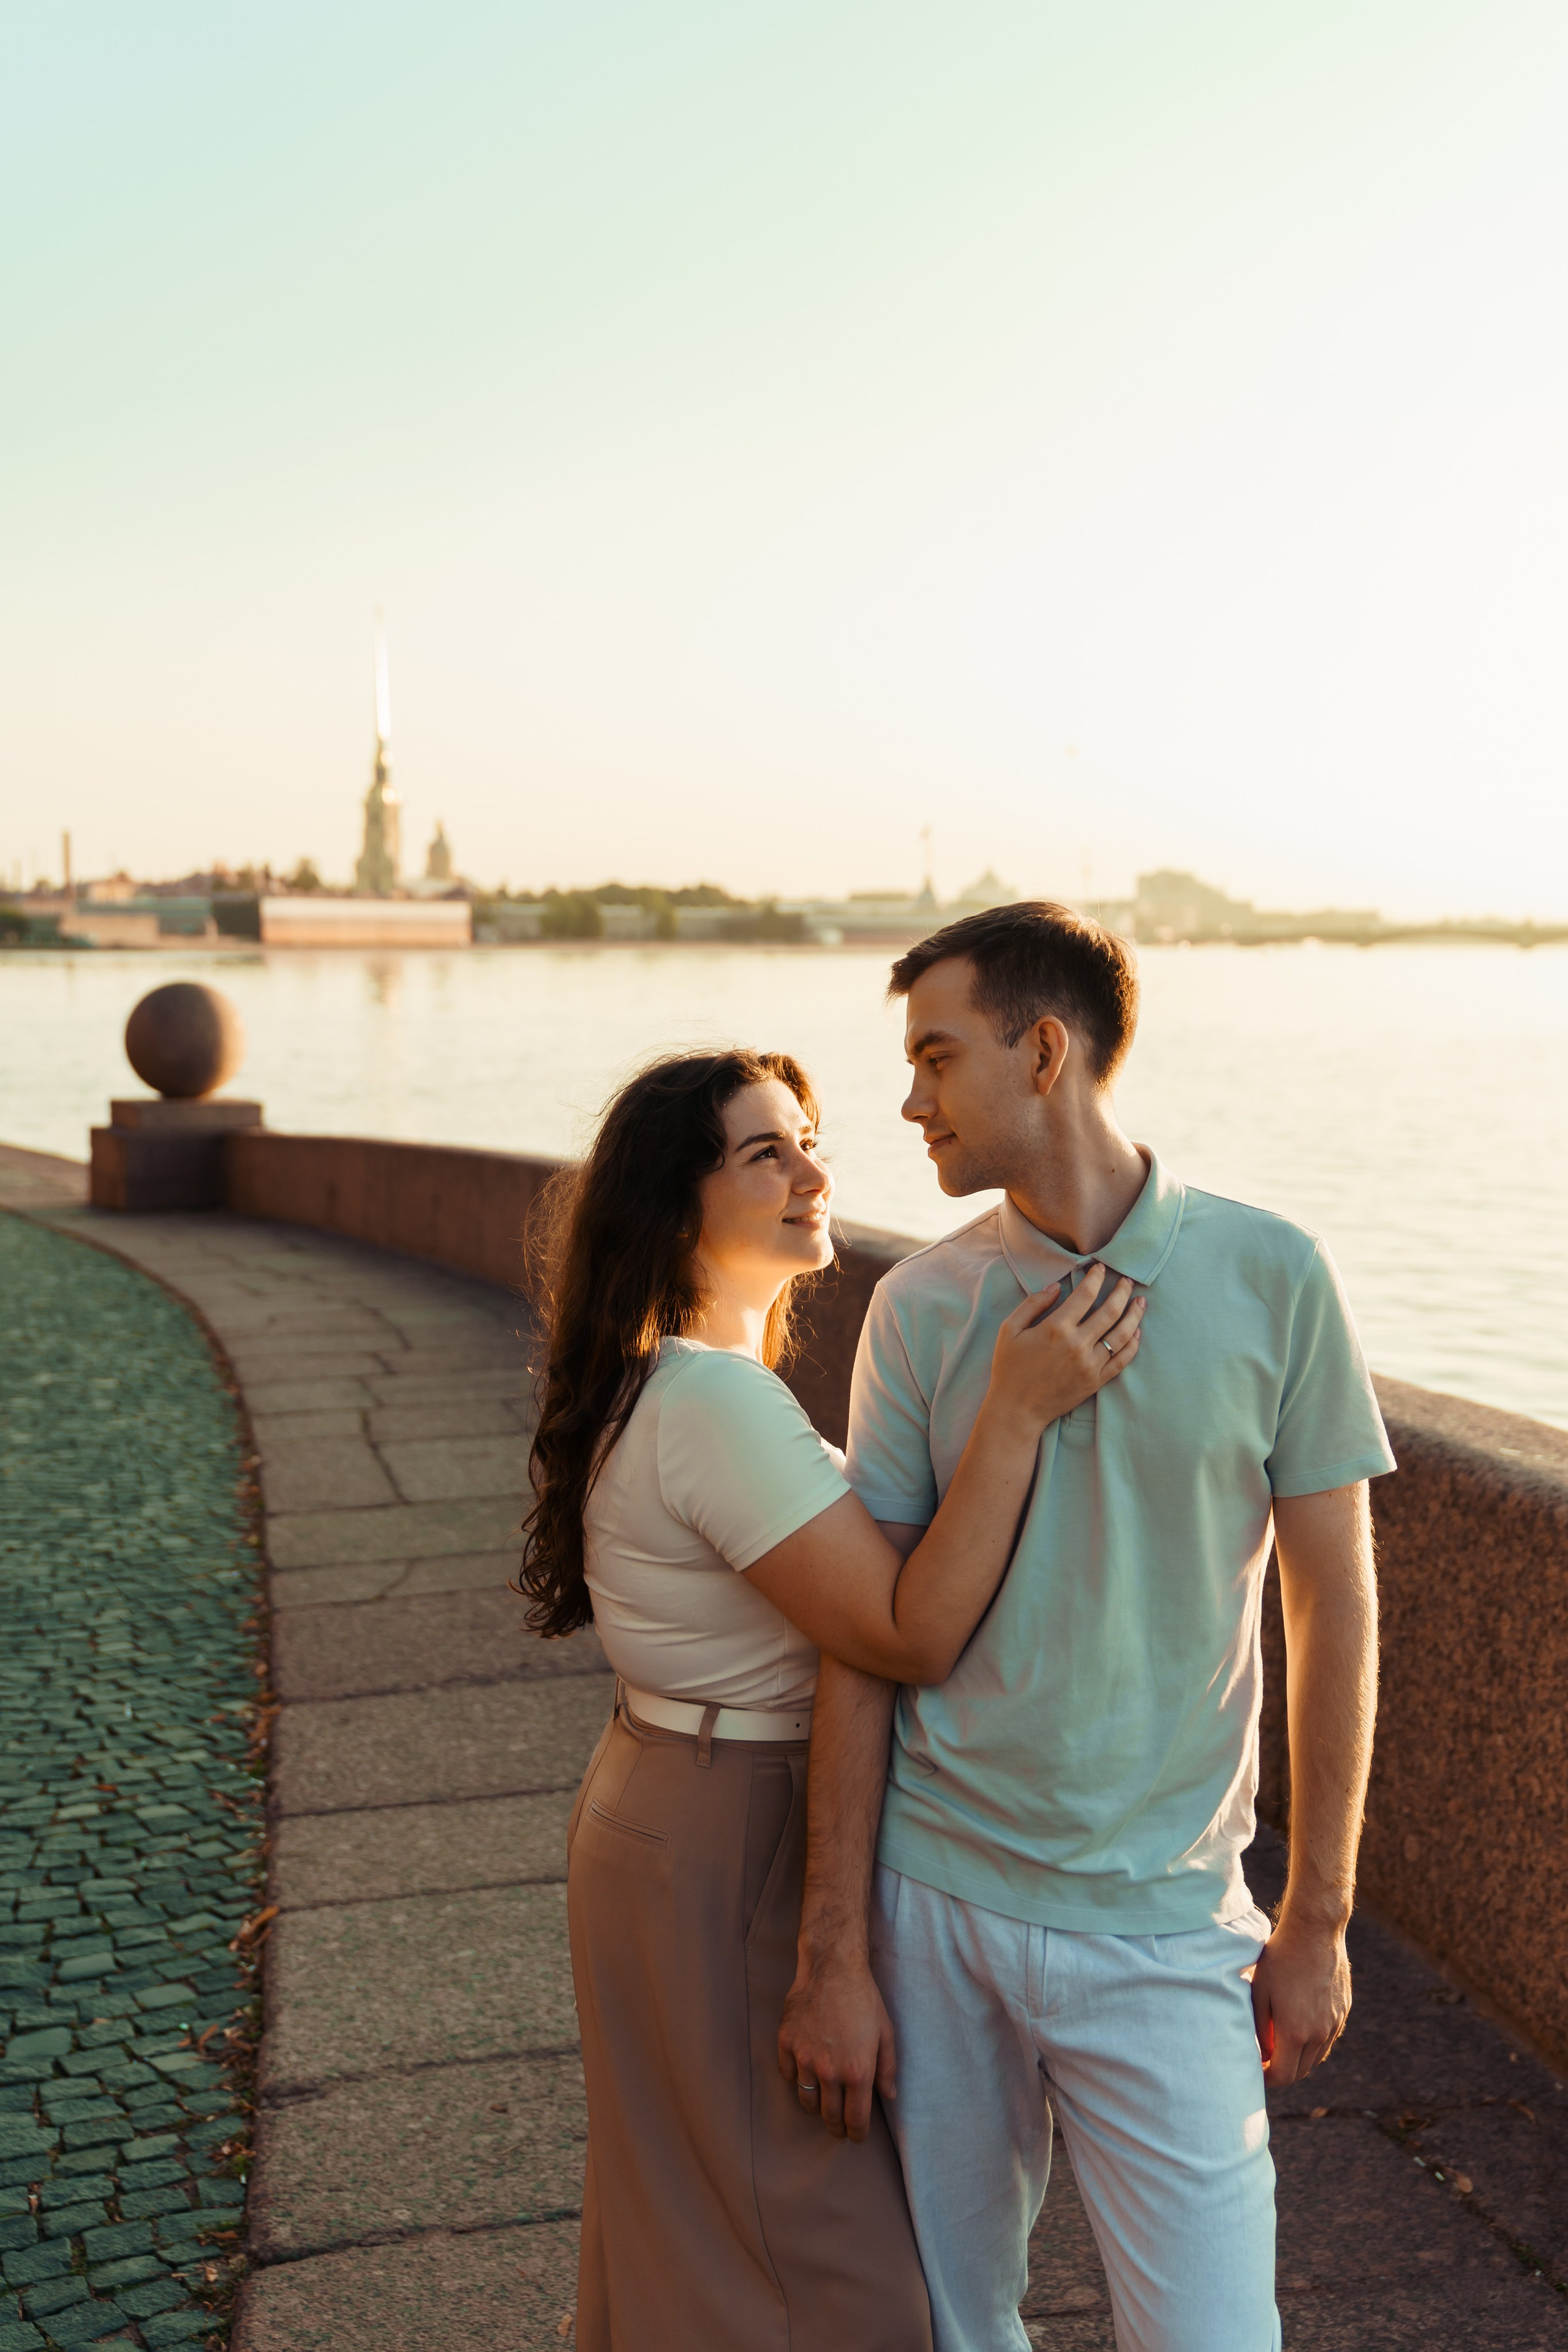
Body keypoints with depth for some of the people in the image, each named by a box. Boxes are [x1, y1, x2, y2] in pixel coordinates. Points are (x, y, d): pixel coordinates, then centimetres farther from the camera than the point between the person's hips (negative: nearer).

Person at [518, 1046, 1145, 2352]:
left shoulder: (671, 1375, 6)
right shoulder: (717, 1404, -27)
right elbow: (910, 1637, -29)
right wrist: (1017, 1412, -31)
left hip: (667, 1804, 10)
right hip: (724, 1847, -10)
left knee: (686, 2219, 25)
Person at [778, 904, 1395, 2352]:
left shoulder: (1270, 1280, -7)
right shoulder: (921, 1307, -2)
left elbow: (1334, 1606, -1)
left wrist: (1318, 1920, 1)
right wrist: (833, 1953, -3)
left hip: (1161, 1922, -2)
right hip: (933, 1900, 2)